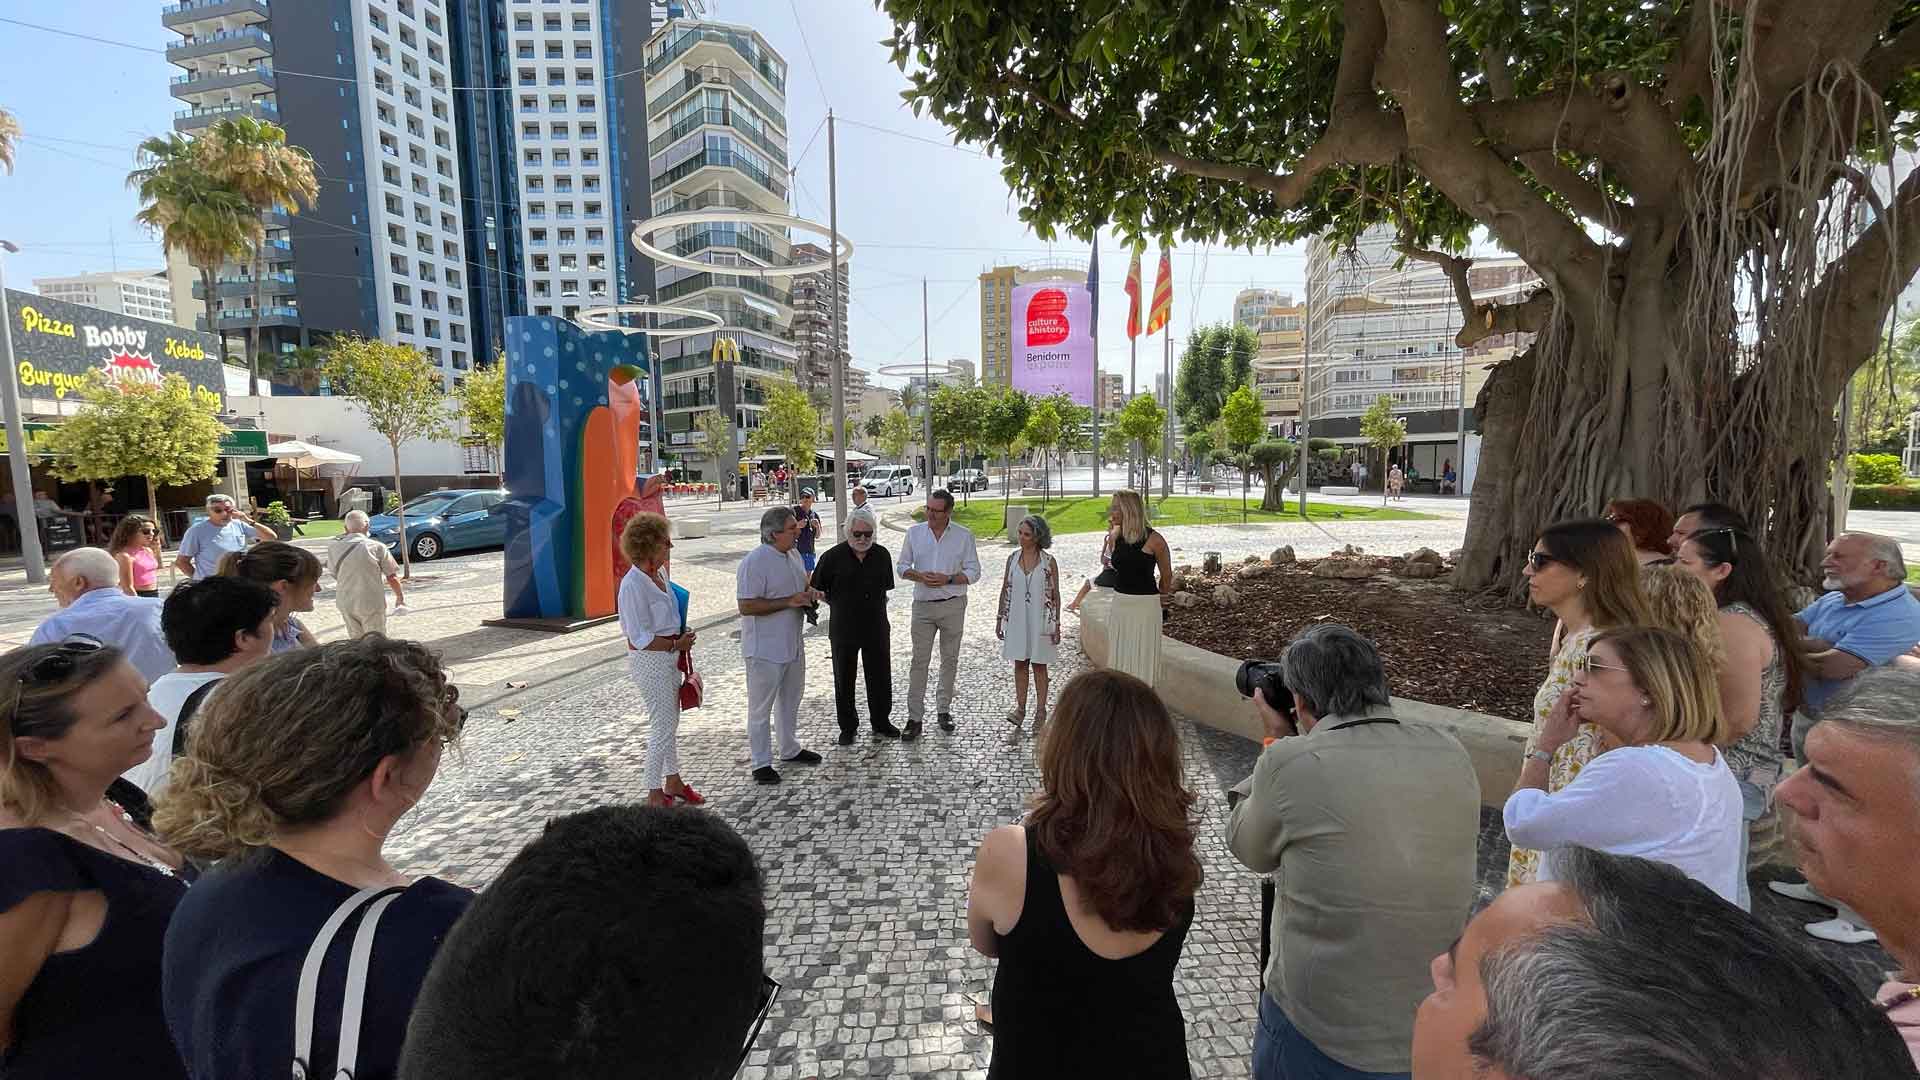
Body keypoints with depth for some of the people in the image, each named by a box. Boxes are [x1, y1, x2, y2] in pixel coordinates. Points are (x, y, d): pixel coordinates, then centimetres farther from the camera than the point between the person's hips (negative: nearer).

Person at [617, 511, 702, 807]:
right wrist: (676, 645, -15)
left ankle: (673, 781, 35)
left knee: (671, 722, 19)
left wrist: (683, 640, 11)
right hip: (649, 661, -9)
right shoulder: (633, 584, -22)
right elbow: (639, 638, -21)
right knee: (663, 726, 0)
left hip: (669, 657, 9)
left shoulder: (660, 572, 4)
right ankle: (654, 794, 16)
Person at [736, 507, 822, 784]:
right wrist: (789, 602, -26)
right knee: (760, 708, 5)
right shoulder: (754, 562, -20)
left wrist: (809, 594, 0)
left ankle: (790, 749, 39)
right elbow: (746, 606, -24)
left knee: (790, 700, 22)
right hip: (765, 649, -9)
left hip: (792, 644, 9)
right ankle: (762, 763, 18)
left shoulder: (793, 556, 7)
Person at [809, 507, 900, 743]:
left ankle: (881, 722, 30)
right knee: (844, 680, 10)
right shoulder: (833, 557, -10)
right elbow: (817, 590, -1)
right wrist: (841, 606, -2)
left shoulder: (882, 555, 0)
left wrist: (876, 607, 4)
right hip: (843, 629, -2)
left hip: (876, 628, 2)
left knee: (880, 677, 12)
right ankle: (848, 727, 27)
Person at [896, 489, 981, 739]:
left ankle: (944, 710, 25)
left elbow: (973, 572, -1)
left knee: (950, 660, 10)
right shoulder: (914, 533, 2)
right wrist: (919, 576, -14)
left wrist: (948, 579, -17)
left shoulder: (964, 535, -2)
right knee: (919, 660, -2)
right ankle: (914, 717, 4)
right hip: (923, 605, 0)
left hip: (953, 605, 0)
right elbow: (902, 566, 7)